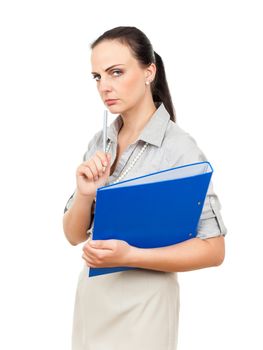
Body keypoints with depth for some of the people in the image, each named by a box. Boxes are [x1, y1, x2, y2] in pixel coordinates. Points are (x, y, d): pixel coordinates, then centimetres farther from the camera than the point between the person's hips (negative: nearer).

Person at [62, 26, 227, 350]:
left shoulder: (179, 147, -16)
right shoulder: (99, 143, 2)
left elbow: (213, 250, -17)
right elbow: (74, 235, 4)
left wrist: (129, 256, -27)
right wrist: (84, 194, -16)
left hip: (143, 304, -6)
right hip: (90, 296, 6)